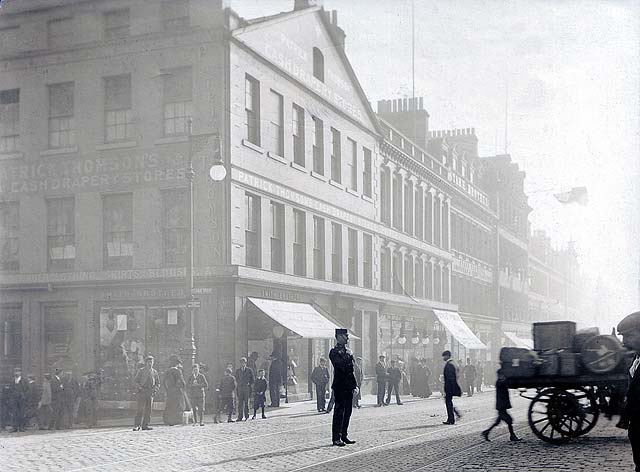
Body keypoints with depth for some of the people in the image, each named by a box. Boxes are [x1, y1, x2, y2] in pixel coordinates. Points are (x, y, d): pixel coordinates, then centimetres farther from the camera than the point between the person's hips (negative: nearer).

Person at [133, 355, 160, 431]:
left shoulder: (155, 372, 13)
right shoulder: (141, 371, 3)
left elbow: (158, 383, 17)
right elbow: (135, 382, 0)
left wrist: (155, 389, 0)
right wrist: (140, 388, -14)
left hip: (150, 393, 4)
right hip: (141, 392, -4)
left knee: (148, 409, 2)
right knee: (140, 409, -11)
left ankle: (145, 425, 8)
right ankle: (137, 426, -10)